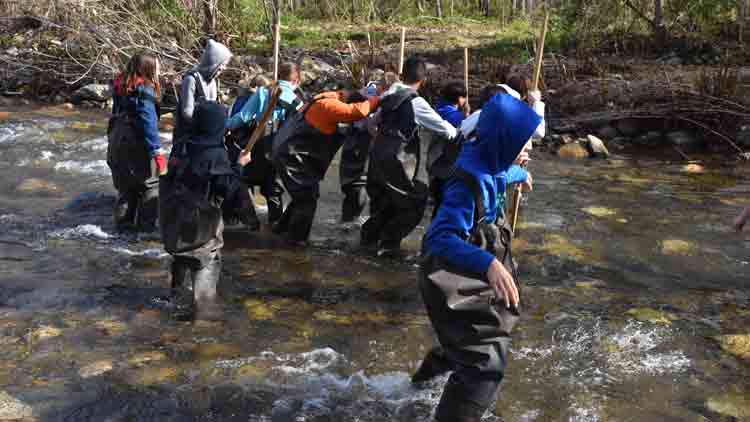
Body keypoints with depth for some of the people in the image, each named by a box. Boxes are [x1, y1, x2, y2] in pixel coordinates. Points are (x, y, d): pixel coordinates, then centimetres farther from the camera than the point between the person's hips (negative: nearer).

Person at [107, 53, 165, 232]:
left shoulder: (121, 86, 7)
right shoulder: (144, 91, -18)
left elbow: (116, 115, 15)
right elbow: (149, 123, -21)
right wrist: (157, 151, -20)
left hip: (117, 142, 8)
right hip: (137, 145, -8)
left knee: (126, 185, 17)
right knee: (151, 184, 7)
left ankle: (123, 221, 20)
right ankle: (147, 223, 7)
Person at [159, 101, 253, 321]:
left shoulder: (180, 148, 0)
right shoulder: (216, 155, -19)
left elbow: (171, 178, 11)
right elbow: (230, 188, -21)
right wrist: (238, 165, -10)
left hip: (173, 217, 6)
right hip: (201, 222, -6)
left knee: (181, 261, 20)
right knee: (208, 262, 11)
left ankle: (183, 305, 28)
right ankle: (204, 305, 8)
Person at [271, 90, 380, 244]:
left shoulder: (329, 99, 6)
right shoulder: (328, 105, -23)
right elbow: (358, 112, -35)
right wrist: (376, 100, -20)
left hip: (289, 152, 10)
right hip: (292, 155, -10)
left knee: (304, 195, 20)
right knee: (307, 197, -3)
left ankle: (283, 227, 32)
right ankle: (295, 237, 6)